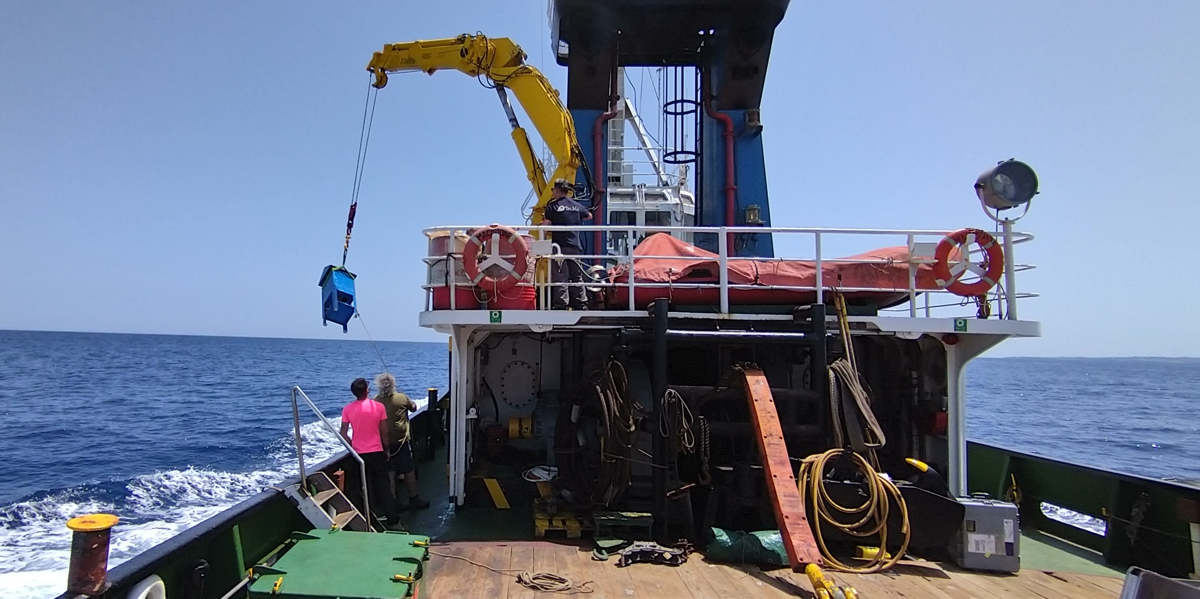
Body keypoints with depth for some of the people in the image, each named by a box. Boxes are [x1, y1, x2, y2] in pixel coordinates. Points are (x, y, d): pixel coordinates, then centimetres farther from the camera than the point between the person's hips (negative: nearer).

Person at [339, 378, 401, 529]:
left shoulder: (347, 409, -6)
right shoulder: (378, 406, -9)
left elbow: (343, 433, -5)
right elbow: (384, 431, -5)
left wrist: (353, 446, 11)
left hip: (359, 453, 1)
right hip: (376, 451, -1)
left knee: (366, 487, 16)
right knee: (383, 485, 4)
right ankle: (393, 520, 2)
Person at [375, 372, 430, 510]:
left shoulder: (375, 401, -6)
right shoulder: (401, 398, -11)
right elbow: (414, 408, 7)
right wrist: (411, 403, 26)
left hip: (384, 442, 3)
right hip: (401, 441, -3)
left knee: (390, 473, 10)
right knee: (409, 471, 9)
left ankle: (394, 502, 16)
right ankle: (414, 499, 16)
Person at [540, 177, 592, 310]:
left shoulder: (552, 205, -4)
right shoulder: (576, 205, 11)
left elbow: (546, 224, -14)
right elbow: (589, 216, 29)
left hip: (560, 246, -4)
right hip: (575, 246, 5)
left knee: (560, 277, -5)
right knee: (577, 277, 11)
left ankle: (561, 305, -10)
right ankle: (581, 305, 13)